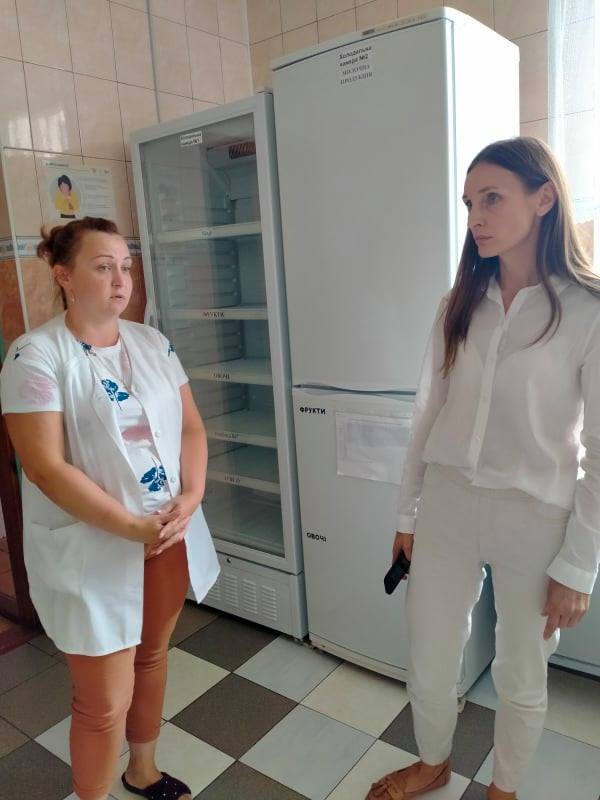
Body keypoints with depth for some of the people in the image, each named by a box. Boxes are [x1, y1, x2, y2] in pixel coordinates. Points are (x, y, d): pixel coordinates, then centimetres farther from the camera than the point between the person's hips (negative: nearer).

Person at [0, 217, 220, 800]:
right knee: (105, 702, 5)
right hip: (91, 549, -6)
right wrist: (132, 526, -20)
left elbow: (191, 426, 5)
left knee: (152, 657, 23)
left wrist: (191, 498, -11)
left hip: (170, 535, 6)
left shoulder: (152, 343, 4)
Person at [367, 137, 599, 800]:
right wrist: (407, 514, 10)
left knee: (520, 678, 18)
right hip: (446, 505, 4)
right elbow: (428, 415, 6)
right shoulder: (460, 306, 2)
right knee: (428, 666, 16)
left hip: (536, 517, -3)